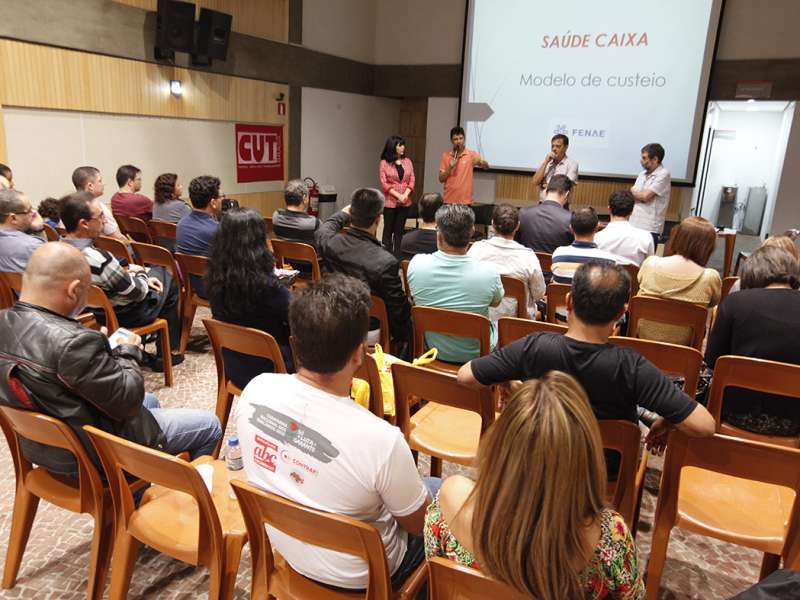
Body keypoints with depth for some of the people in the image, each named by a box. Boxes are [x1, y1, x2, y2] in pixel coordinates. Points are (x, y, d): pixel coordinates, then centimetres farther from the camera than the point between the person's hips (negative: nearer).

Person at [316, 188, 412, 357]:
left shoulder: (330, 243, -17)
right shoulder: (386, 262, -32)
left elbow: (324, 229, 11)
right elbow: (399, 309, -21)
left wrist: (344, 213, 25)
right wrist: (402, 337, -3)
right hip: (371, 333, -5)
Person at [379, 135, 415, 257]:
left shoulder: (407, 161, 7)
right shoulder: (384, 163, -3)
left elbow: (411, 180, 4)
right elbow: (384, 183, -7)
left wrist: (405, 195, -11)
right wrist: (398, 195, -14)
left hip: (405, 202, 3)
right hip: (389, 201, -3)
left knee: (399, 230, 7)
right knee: (388, 229, 3)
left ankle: (397, 257, 12)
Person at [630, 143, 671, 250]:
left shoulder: (663, 175, -8)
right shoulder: (642, 174, 15)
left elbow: (646, 196, -15)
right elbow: (631, 195, 12)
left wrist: (634, 192, 3)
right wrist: (641, 196, -8)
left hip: (650, 228, -6)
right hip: (634, 225, 7)